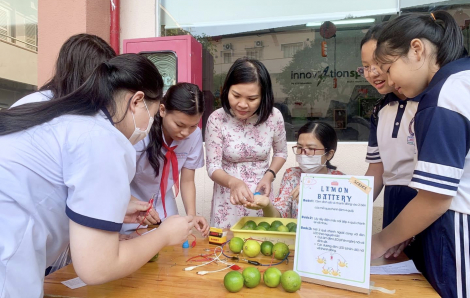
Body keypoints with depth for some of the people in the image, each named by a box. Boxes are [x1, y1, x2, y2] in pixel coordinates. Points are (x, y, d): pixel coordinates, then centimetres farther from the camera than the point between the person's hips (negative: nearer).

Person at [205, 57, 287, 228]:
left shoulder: (274, 116, -11)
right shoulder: (217, 119, -18)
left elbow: (281, 152, 6)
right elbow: (213, 167, -13)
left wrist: (269, 176, -11)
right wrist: (233, 182, -32)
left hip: (260, 196, 2)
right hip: (228, 199, -1)